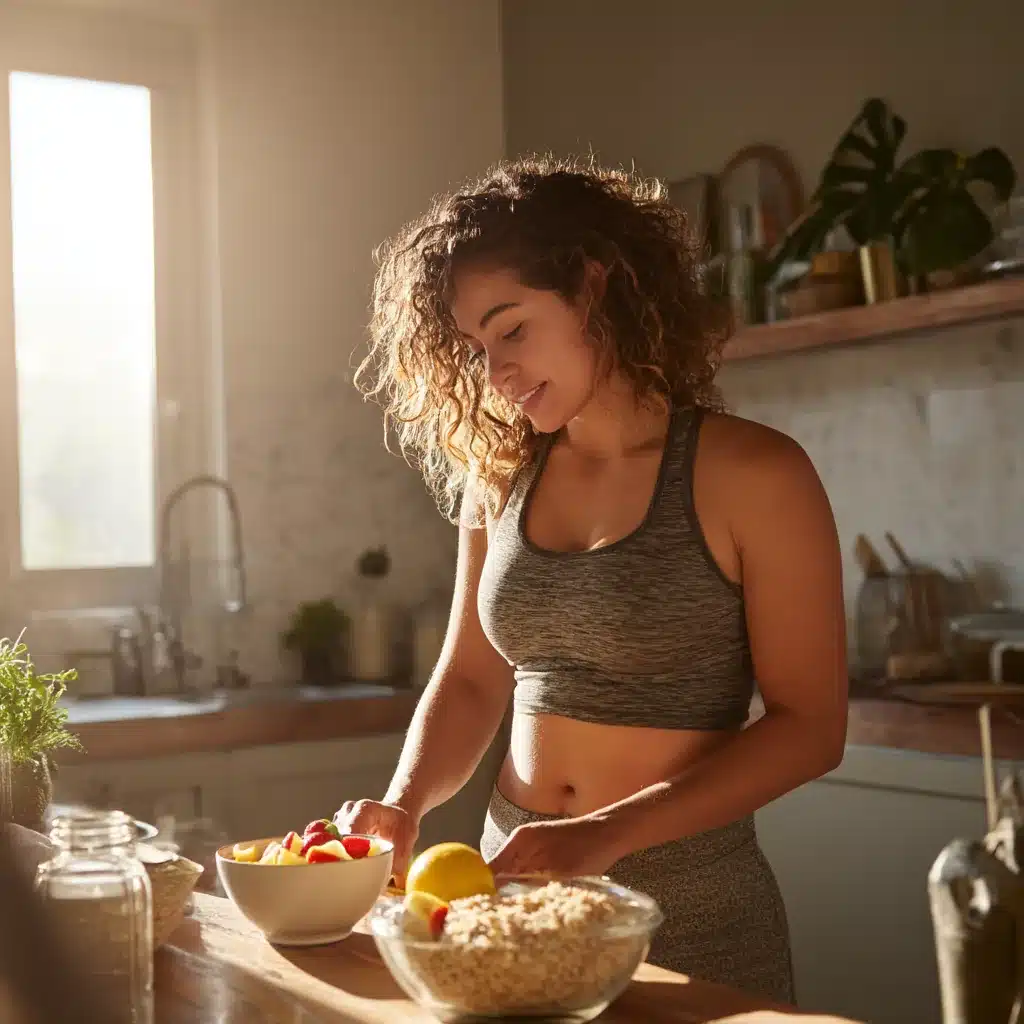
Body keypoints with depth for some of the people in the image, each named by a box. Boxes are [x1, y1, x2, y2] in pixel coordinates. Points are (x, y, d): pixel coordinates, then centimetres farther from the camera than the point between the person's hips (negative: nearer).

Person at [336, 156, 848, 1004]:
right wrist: (403, 806, -9)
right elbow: (470, 679, 10)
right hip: (515, 886, 5)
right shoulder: (499, 478, 3)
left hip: (688, 907, -4)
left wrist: (609, 834, -21)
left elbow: (810, 726, -13)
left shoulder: (751, 474, -11)